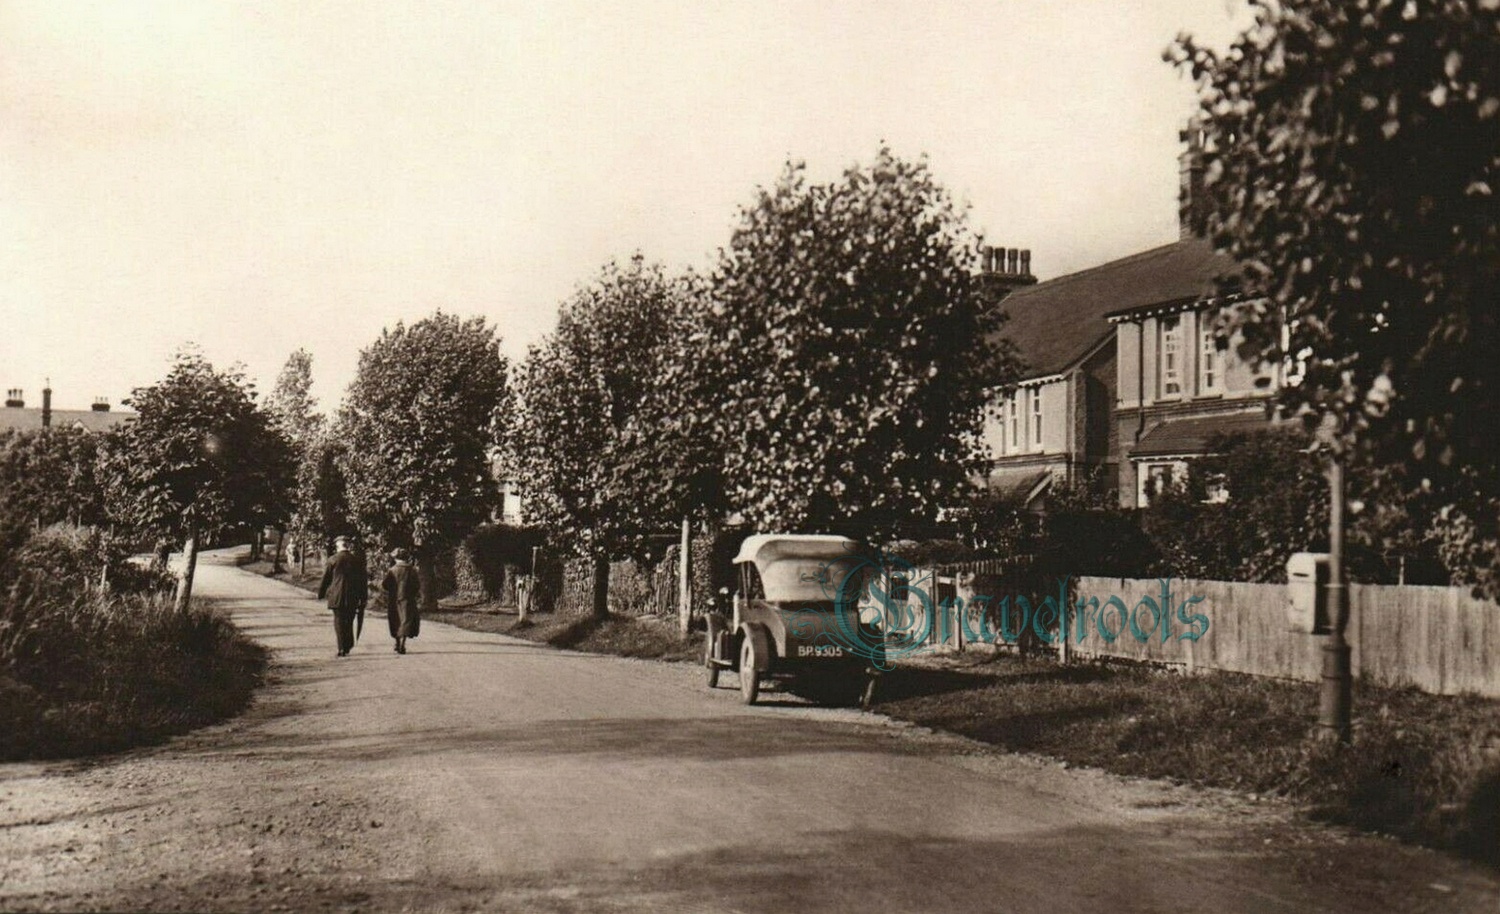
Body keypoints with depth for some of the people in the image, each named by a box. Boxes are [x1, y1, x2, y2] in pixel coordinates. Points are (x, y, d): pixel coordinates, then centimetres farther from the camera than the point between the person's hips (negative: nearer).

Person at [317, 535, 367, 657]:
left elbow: (326, 579, 1)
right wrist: (363, 598, 14)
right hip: (353, 598, 3)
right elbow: (363, 580, 7)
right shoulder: (357, 560, 3)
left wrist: (321, 594, 15)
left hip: (337, 597, -3)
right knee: (349, 622, 15)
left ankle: (342, 649, -3)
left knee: (339, 622, 2)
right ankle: (348, 646, 18)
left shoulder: (333, 560, -6)